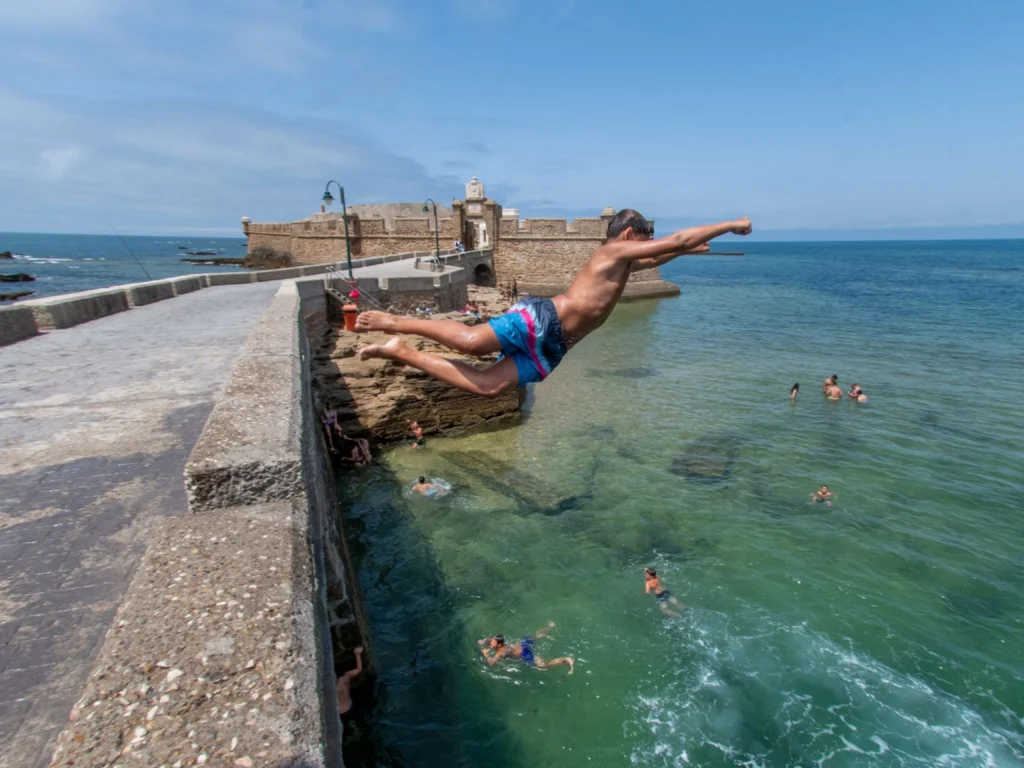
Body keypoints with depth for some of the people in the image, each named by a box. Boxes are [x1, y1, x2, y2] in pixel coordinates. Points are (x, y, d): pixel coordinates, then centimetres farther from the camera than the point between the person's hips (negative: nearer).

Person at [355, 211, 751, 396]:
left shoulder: (619, 264, 28)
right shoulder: (614, 250, 1)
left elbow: (652, 261, 51)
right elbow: (678, 238, -3)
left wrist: (685, 251, 47)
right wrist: (731, 225, 5)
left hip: (551, 345, 9)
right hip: (541, 319, -9)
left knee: (487, 386, -4)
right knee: (470, 341, -27)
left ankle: (402, 352, 0)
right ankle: (394, 322, -10)